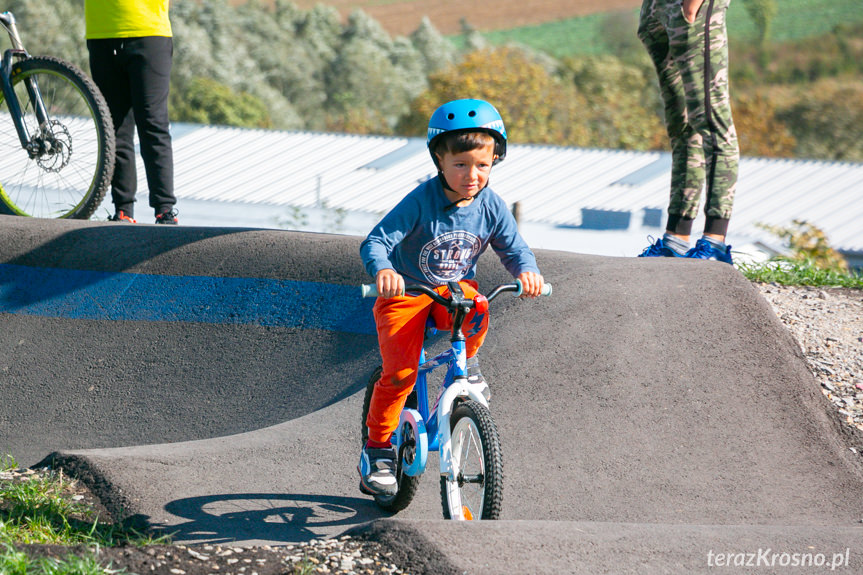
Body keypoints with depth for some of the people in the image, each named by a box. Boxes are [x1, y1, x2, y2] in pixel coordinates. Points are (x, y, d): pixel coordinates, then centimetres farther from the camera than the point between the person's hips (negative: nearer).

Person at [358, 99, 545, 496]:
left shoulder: (491, 206, -9)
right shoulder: (421, 201, -22)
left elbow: (513, 248, 1)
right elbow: (375, 242, -27)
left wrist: (526, 270, -24)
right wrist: (382, 270, -50)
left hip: (454, 289, 3)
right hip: (406, 293, -3)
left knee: (477, 314, -33)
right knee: (399, 372, -18)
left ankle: (466, 360, 0)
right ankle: (377, 449, -1)